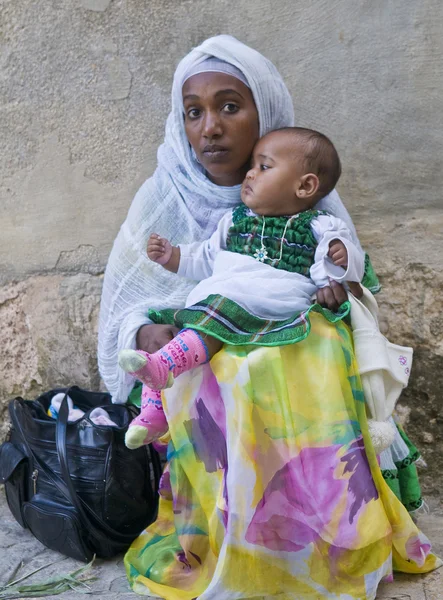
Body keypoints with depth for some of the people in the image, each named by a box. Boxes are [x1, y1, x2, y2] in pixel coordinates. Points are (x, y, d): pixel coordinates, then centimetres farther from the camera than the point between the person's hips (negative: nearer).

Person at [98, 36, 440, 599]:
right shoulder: (163, 198, -4)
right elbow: (128, 304, 1)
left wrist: (336, 289, -16)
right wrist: (147, 335, -22)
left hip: (294, 338, 2)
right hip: (196, 354, -1)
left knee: (324, 359, -31)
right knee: (236, 382, -34)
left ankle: (338, 543, -11)